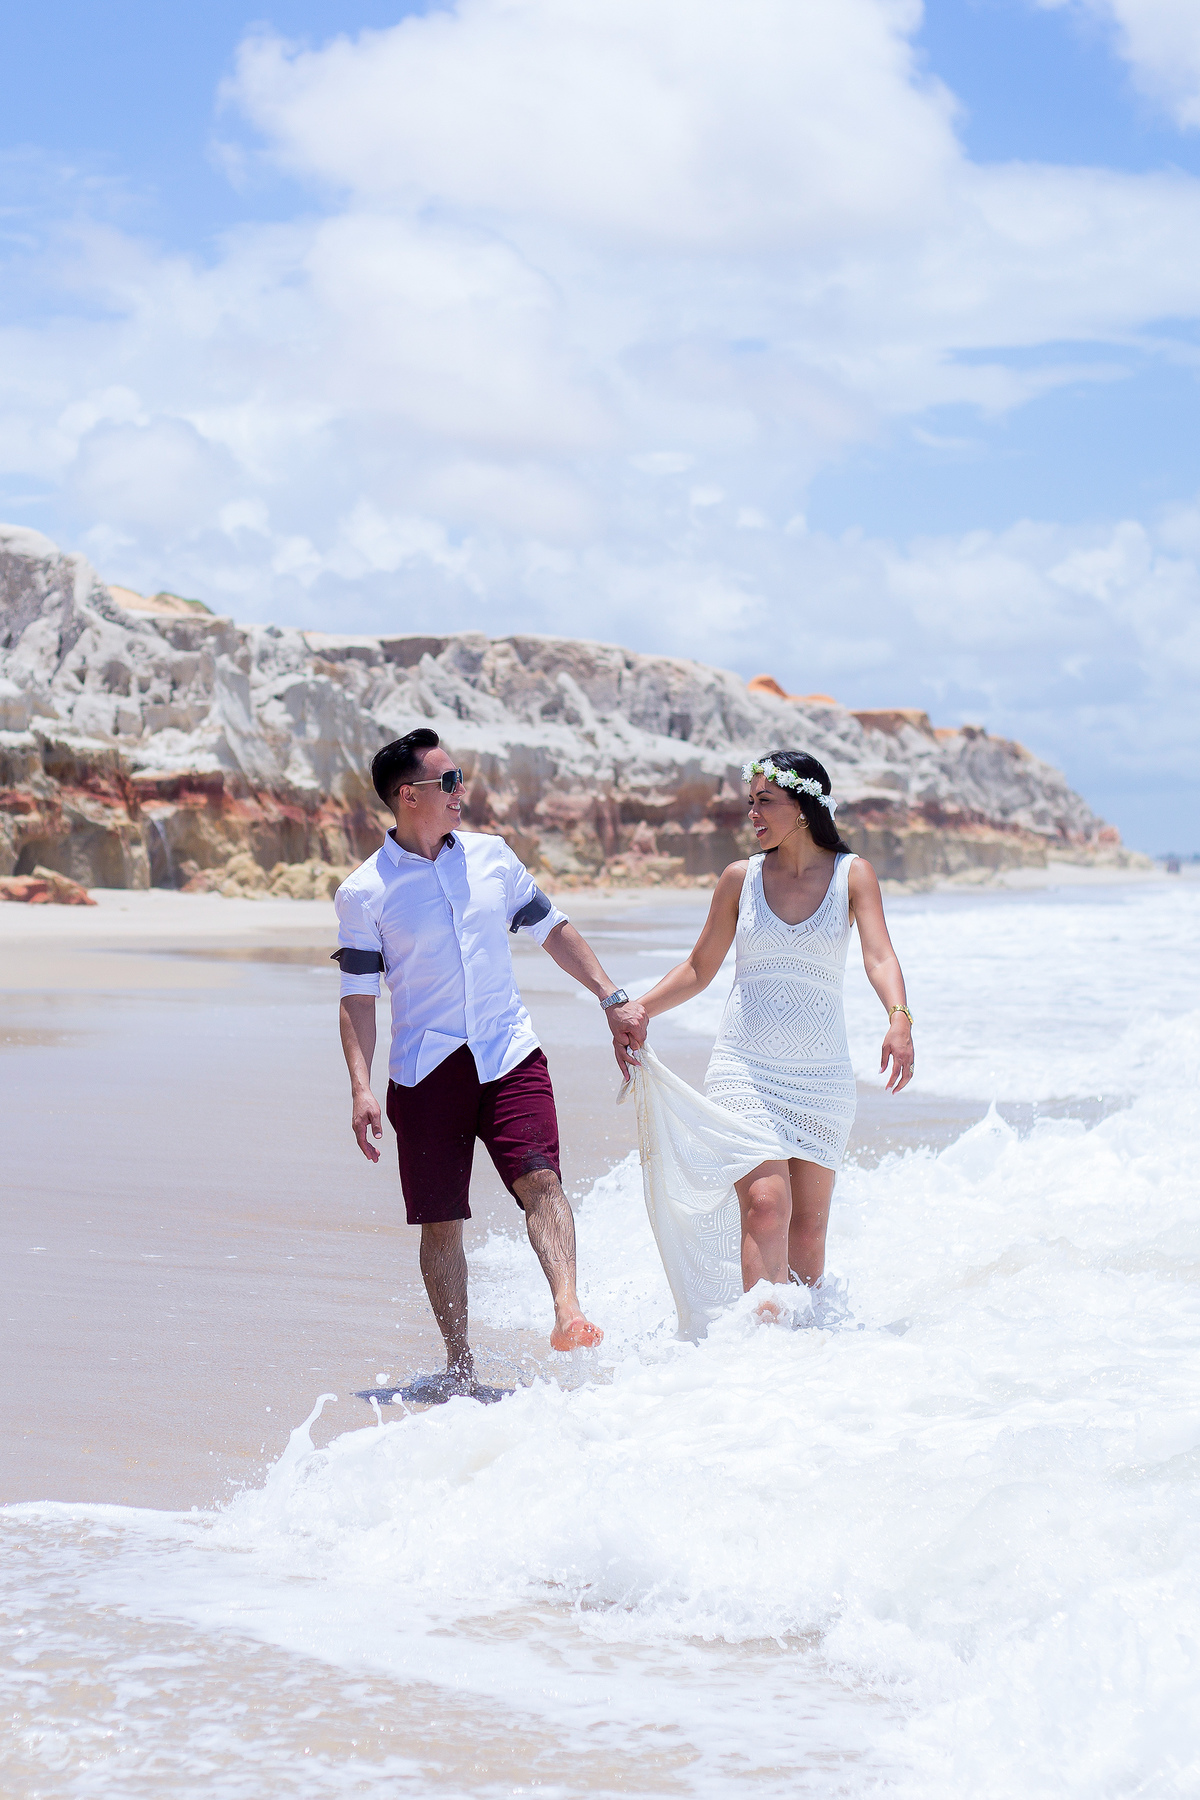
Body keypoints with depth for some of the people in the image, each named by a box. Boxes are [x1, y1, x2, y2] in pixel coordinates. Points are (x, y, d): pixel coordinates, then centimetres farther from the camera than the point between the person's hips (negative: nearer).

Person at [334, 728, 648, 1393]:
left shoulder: (489, 855, 8)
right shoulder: (364, 893, -2)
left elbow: (552, 929, 18)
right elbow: (358, 997, 0)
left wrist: (613, 999, 12)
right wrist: (361, 1089, -10)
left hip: (509, 1055, 2)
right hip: (425, 1070, -1)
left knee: (539, 1178, -21)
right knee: (440, 1222, 2)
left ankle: (568, 1311, -34)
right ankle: (459, 1364, 13)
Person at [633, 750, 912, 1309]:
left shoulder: (852, 874, 2)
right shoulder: (741, 878, 6)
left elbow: (879, 957, -12)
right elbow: (699, 968, 13)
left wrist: (899, 1019, -31)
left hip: (821, 1074, 0)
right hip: (744, 1068, 0)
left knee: (808, 1229, 4)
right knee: (765, 1205, -19)